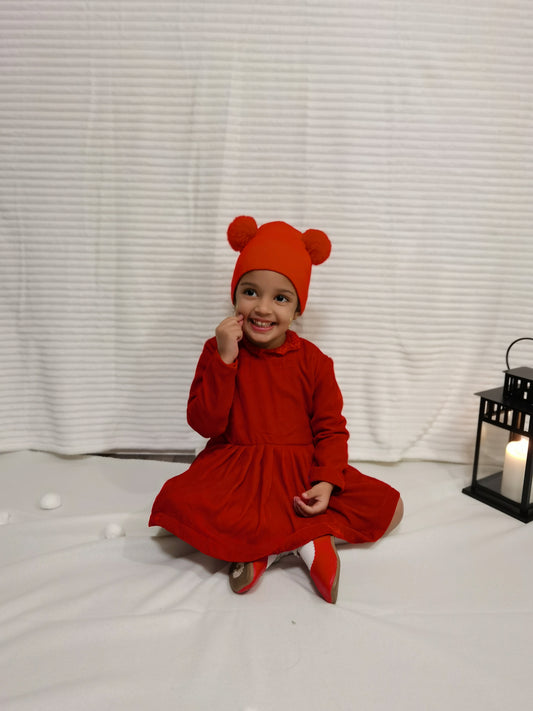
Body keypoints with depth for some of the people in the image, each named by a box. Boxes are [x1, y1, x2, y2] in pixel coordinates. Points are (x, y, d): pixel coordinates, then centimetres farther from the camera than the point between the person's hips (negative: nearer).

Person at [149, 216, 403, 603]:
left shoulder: (313, 361, -1)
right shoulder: (218, 352, -2)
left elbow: (331, 429, 2)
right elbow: (206, 424, -9)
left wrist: (327, 482, -17)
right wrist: (224, 360, -19)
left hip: (301, 473, 2)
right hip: (235, 472, -1)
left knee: (388, 507, -14)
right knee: (175, 501, -31)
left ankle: (260, 545, -15)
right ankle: (307, 540, -21)